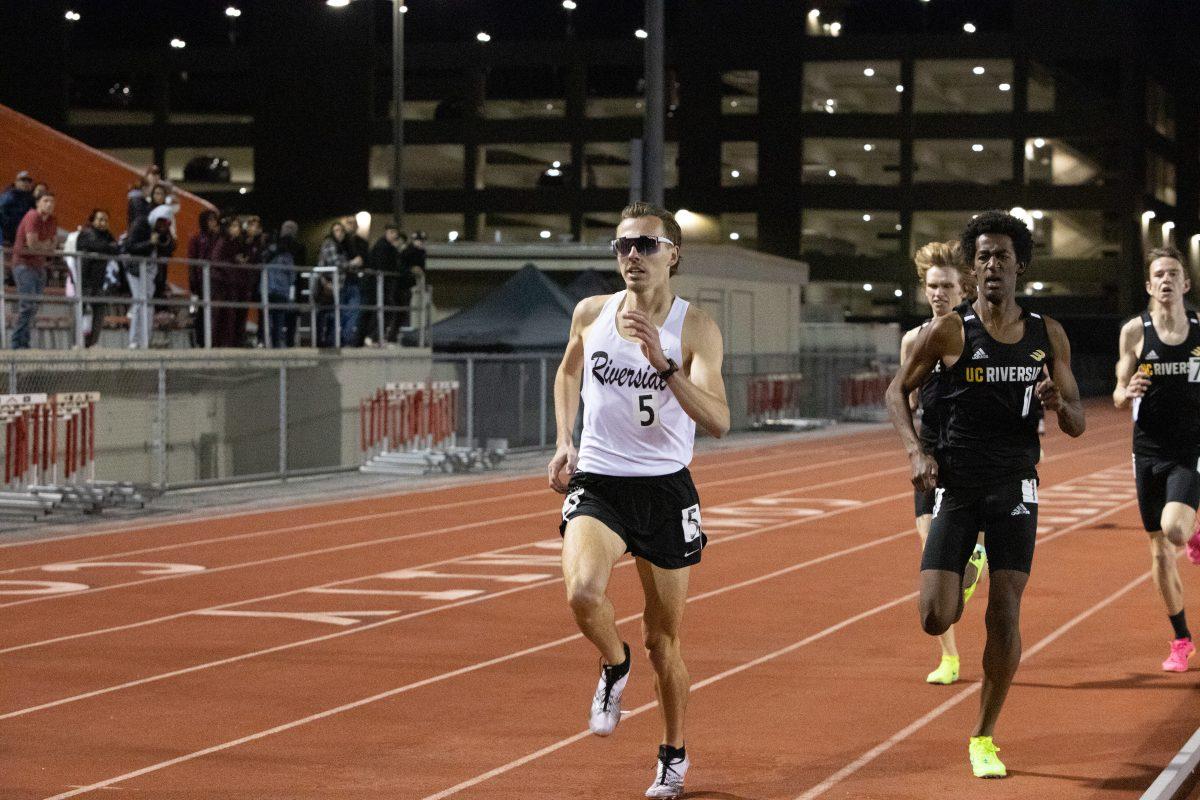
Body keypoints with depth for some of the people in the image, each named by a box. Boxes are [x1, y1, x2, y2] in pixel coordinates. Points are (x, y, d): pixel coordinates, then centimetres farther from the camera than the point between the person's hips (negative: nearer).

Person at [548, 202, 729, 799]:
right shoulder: (591, 313, 1)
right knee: (582, 592, -28)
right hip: (597, 481, 1)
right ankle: (614, 667, 5)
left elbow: (718, 420, -20)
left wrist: (663, 363, -31)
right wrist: (564, 442, 11)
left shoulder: (695, 329, -8)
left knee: (663, 641, 7)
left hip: (665, 488, -1)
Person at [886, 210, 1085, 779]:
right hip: (956, 486, -1)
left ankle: (983, 738, 12)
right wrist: (916, 451, -10)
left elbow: (1077, 425, 8)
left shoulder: (1048, 335, 4)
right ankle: (958, 586, 29)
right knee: (935, 619, -10)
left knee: (1005, 617, -4)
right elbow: (898, 391, 6)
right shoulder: (948, 331, -4)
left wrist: (1059, 405, -16)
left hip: (1014, 487, 2)